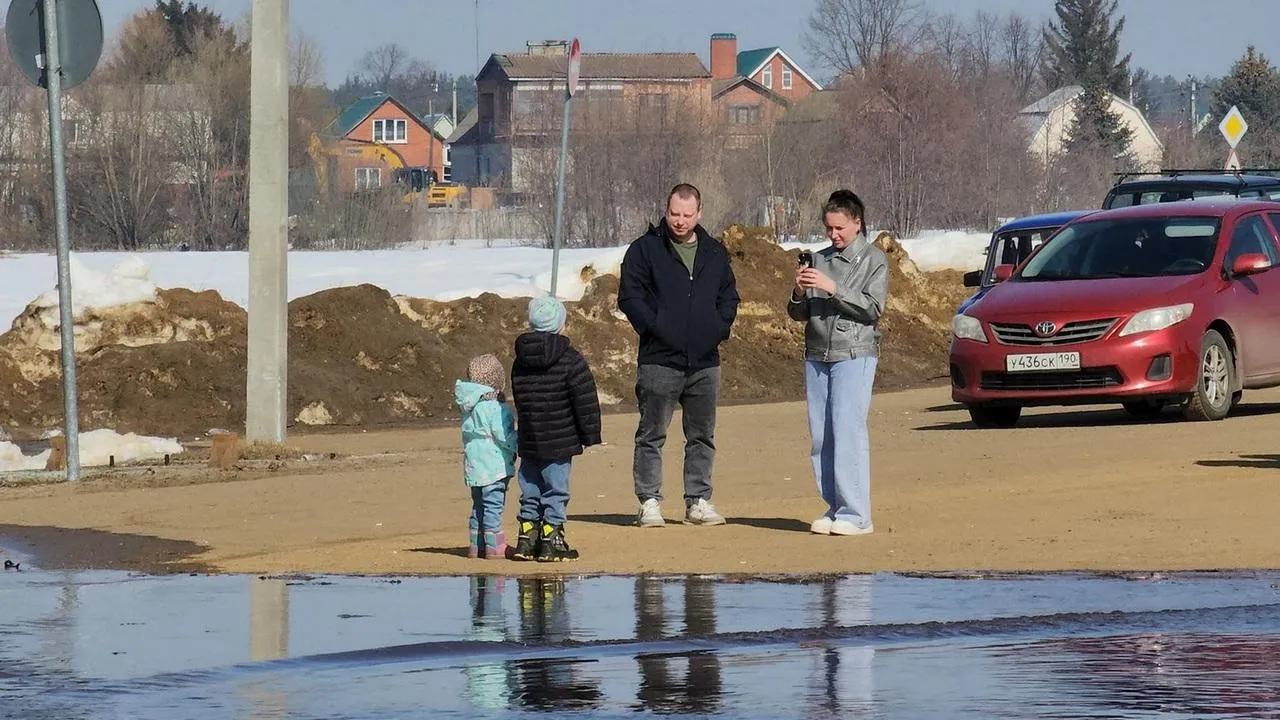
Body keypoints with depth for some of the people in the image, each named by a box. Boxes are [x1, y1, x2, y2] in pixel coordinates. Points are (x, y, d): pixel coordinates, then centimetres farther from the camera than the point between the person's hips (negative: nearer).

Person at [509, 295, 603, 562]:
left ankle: (526, 540, 15)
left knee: (530, 492, 13)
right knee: (555, 492, 1)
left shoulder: (520, 363, 7)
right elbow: (586, 402, -10)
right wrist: (590, 435, -1)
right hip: (559, 444, -5)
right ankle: (551, 541, 2)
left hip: (528, 442, 5)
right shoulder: (571, 361, -11)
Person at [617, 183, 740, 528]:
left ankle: (699, 500, 16)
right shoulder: (645, 249, 0)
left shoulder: (715, 253, 13)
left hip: (705, 361, 4)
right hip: (659, 360, -4)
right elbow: (629, 297, -4)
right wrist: (654, 327, -15)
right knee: (651, 435, -1)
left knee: (702, 435, 8)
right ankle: (649, 502, 3)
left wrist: (719, 328, 3)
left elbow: (729, 297, 20)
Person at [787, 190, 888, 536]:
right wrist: (800, 293, -6)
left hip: (855, 355, -5)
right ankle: (834, 509, 6)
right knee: (821, 436, 1)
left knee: (847, 432, -13)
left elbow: (872, 309, -9)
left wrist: (833, 288, -16)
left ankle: (856, 515, -14)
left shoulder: (874, 260, 3)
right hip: (817, 356, 5)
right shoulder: (819, 259, 15)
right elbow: (798, 314, 15)